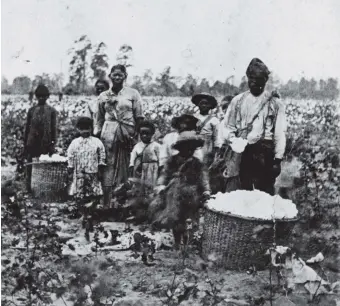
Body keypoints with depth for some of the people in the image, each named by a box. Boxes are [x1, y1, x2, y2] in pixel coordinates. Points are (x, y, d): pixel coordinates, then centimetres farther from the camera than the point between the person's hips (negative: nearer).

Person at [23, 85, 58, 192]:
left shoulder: (52, 111, 4)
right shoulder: (31, 110, 8)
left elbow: (54, 129, 2)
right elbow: (27, 128, 9)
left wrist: (52, 145, -4)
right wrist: (25, 145, 6)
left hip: (45, 143, -1)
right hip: (32, 143, 1)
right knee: (30, 167, 2)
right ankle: (29, 189, 9)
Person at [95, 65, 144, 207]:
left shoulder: (133, 94, 6)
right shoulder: (103, 96, 12)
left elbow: (139, 118, 3)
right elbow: (99, 119, 16)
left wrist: (137, 136, -5)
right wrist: (97, 135, 8)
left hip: (127, 133, -1)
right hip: (109, 133, 1)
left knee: (126, 167, -1)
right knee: (108, 165, -5)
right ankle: (106, 203, -6)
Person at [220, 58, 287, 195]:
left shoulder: (274, 103, 3)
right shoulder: (238, 100, 11)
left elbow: (280, 134, 0)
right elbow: (227, 127, 13)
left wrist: (278, 159, -8)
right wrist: (234, 139, -8)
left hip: (264, 153, -3)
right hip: (242, 153, 3)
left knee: (265, 192, -4)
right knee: (244, 191, 7)